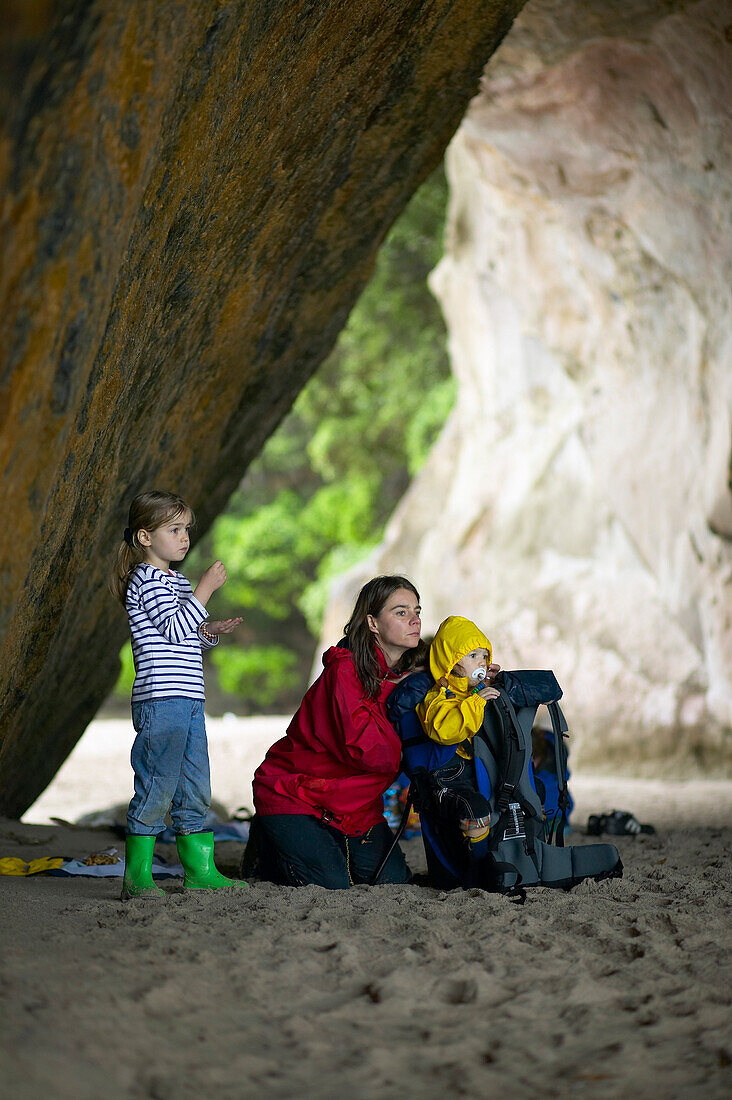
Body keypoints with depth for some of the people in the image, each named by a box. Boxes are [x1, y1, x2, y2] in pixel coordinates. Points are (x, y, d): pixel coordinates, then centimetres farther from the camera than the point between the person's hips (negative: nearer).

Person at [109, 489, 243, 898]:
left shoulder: (177, 582, 20)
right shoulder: (146, 580, -8)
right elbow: (175, 629, -17)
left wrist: (211, 632, 6)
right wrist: (206, 589, -15)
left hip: (189, 701, 9)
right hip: (160, 700, -9)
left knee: (196, 790, 12)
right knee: (156, 788, -8)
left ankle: (201, 870, 19)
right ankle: (138, 876, -1)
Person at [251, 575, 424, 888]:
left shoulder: (405, 677, 4)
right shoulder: (345, 669, -22)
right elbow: (368, 750, -31)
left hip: (356, 804, 8)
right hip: (294, 794, -8)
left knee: (395, 879, -1)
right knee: (332, 884, -19)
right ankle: (269, 848, 10)